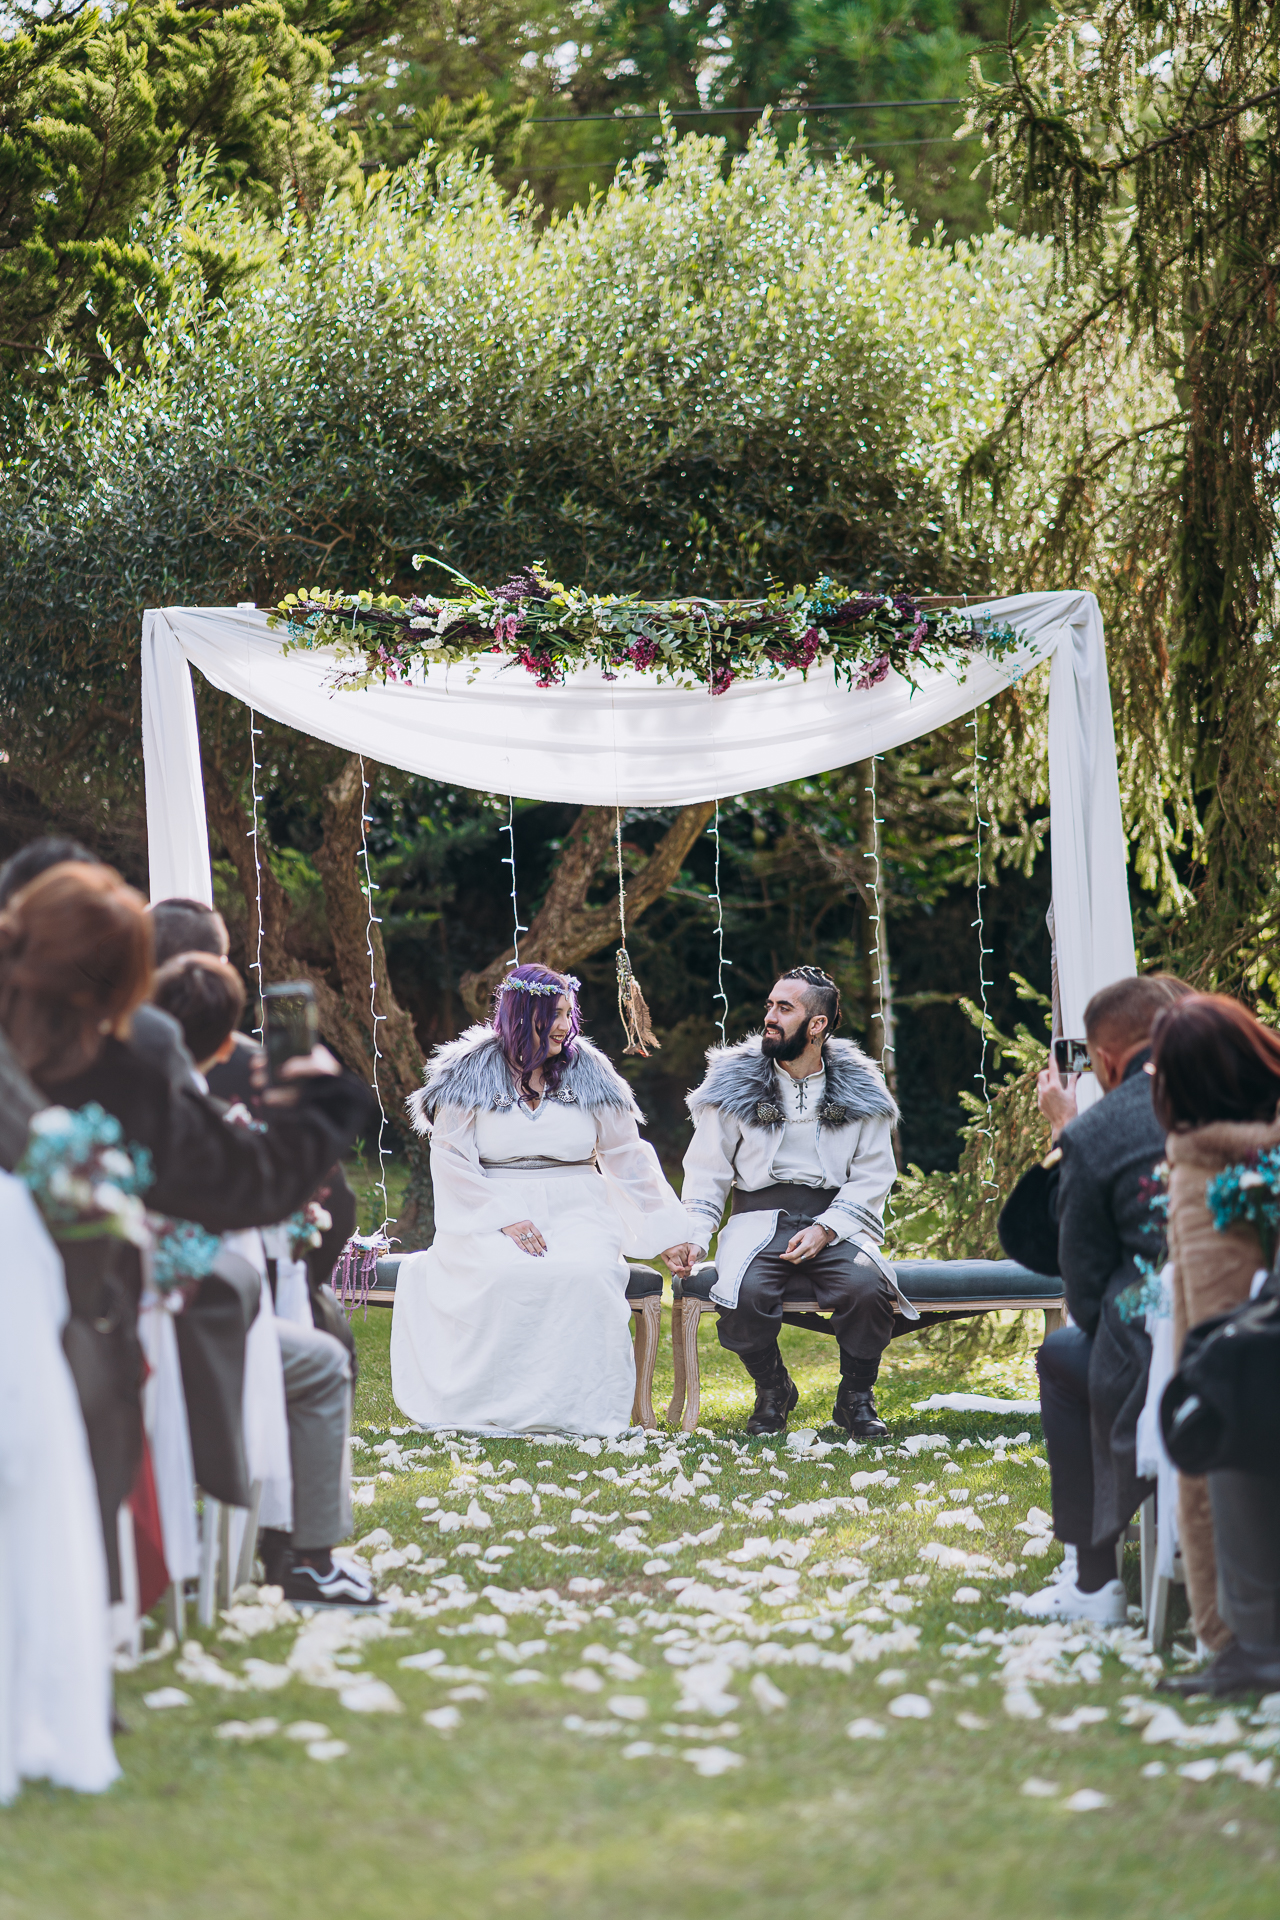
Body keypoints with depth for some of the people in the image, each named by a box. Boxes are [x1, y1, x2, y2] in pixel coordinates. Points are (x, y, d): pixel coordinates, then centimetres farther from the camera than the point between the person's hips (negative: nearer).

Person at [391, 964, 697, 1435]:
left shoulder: (587, 1072, 11)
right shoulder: (471, 1073, 4)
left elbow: (629, 1159, 14)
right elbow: (452, 1161, -2)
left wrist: (668, 1232, 8)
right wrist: (505, 1219, -15)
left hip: (576, 1212, 2)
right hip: (491, 1213, -2)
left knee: (589, 1274, -32)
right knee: (508, 1275, -36)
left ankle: (579, 1409, -26)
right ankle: (503, 1409, -26)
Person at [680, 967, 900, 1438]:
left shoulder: (859, 1091, 7)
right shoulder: (735, 1083, 8)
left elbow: (873, 1177, 3)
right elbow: (707, 1170, 10)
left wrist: (826, 1229, -13)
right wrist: (693, 1235, -6)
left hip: (837, 1219, 0)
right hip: (760, 1218, 0)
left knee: (867, 1288, -33)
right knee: (745, 1295, -33)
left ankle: (856, 1397, -4)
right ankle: (772, 1390, 0)